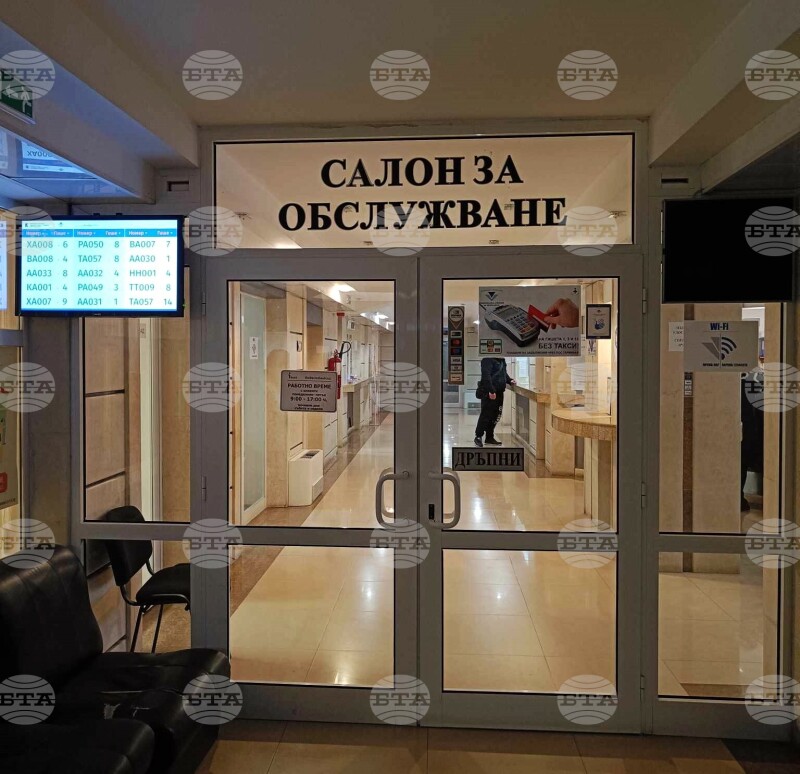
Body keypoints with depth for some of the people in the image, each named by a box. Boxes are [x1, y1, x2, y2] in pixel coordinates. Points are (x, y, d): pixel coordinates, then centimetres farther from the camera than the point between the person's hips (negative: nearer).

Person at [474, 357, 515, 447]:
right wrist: (491, 391, -25)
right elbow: (486, 376, -22)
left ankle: (490, 437, 20)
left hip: (499, 392, 9)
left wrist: (510, 380, 8)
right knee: (486, 415, -4)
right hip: (488, 393, -9)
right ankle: (478, 436, 8)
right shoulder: (488, 360, -14)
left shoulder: (502, 360, 14)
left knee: (495, 416, 11)